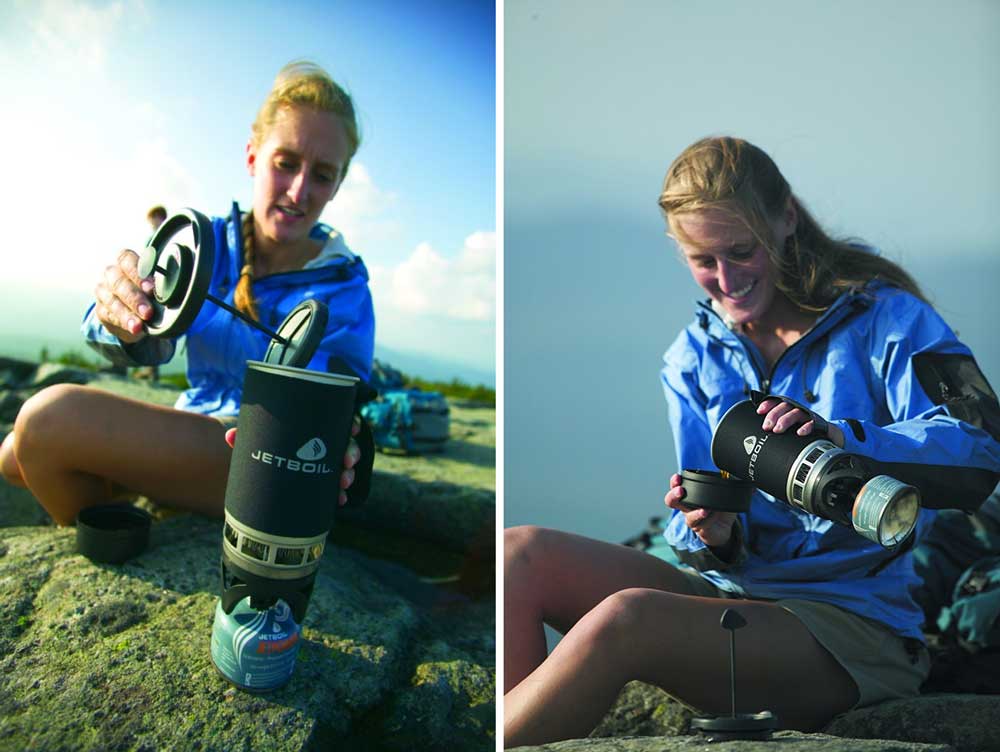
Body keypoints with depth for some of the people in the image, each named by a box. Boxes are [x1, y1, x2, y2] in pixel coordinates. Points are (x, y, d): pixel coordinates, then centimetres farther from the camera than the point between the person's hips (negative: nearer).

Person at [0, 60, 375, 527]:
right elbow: (151, 345, -12)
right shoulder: (210, 242, 0)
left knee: (52, 416, -21)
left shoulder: (343, 287, -12)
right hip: (190, 437, 6)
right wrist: (125, 321, -38)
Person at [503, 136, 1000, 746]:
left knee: (624, 618, -33)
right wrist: (711, 535, -16)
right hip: (730, 592, 5)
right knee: (522, 554, -17)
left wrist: (843, 438, -31)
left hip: (852, 620, -4)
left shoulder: (885, 318, -2)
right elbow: (710, 540, 9)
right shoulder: (692, 358, 11)